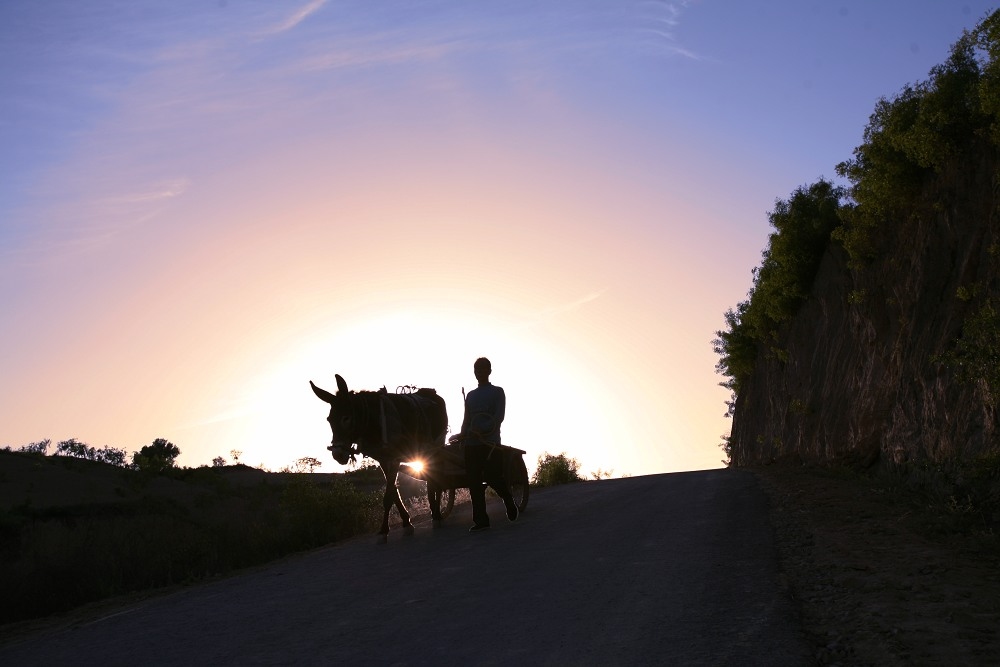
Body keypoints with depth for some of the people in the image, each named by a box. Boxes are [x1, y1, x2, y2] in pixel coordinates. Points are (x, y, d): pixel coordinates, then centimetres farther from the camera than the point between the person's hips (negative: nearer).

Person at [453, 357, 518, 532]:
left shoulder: (497, 392, 4)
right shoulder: (470, 395, 18)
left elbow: (498, 418, -8)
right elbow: (466, 420, 16)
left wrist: (479, 431, -22)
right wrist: (463, 435, -4)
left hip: (490, 443, -5)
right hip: (471, 444, 5)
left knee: (492, 477, -10)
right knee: (474, 482, -1)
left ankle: (508, 498, 22)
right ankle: (480, 520, 2)